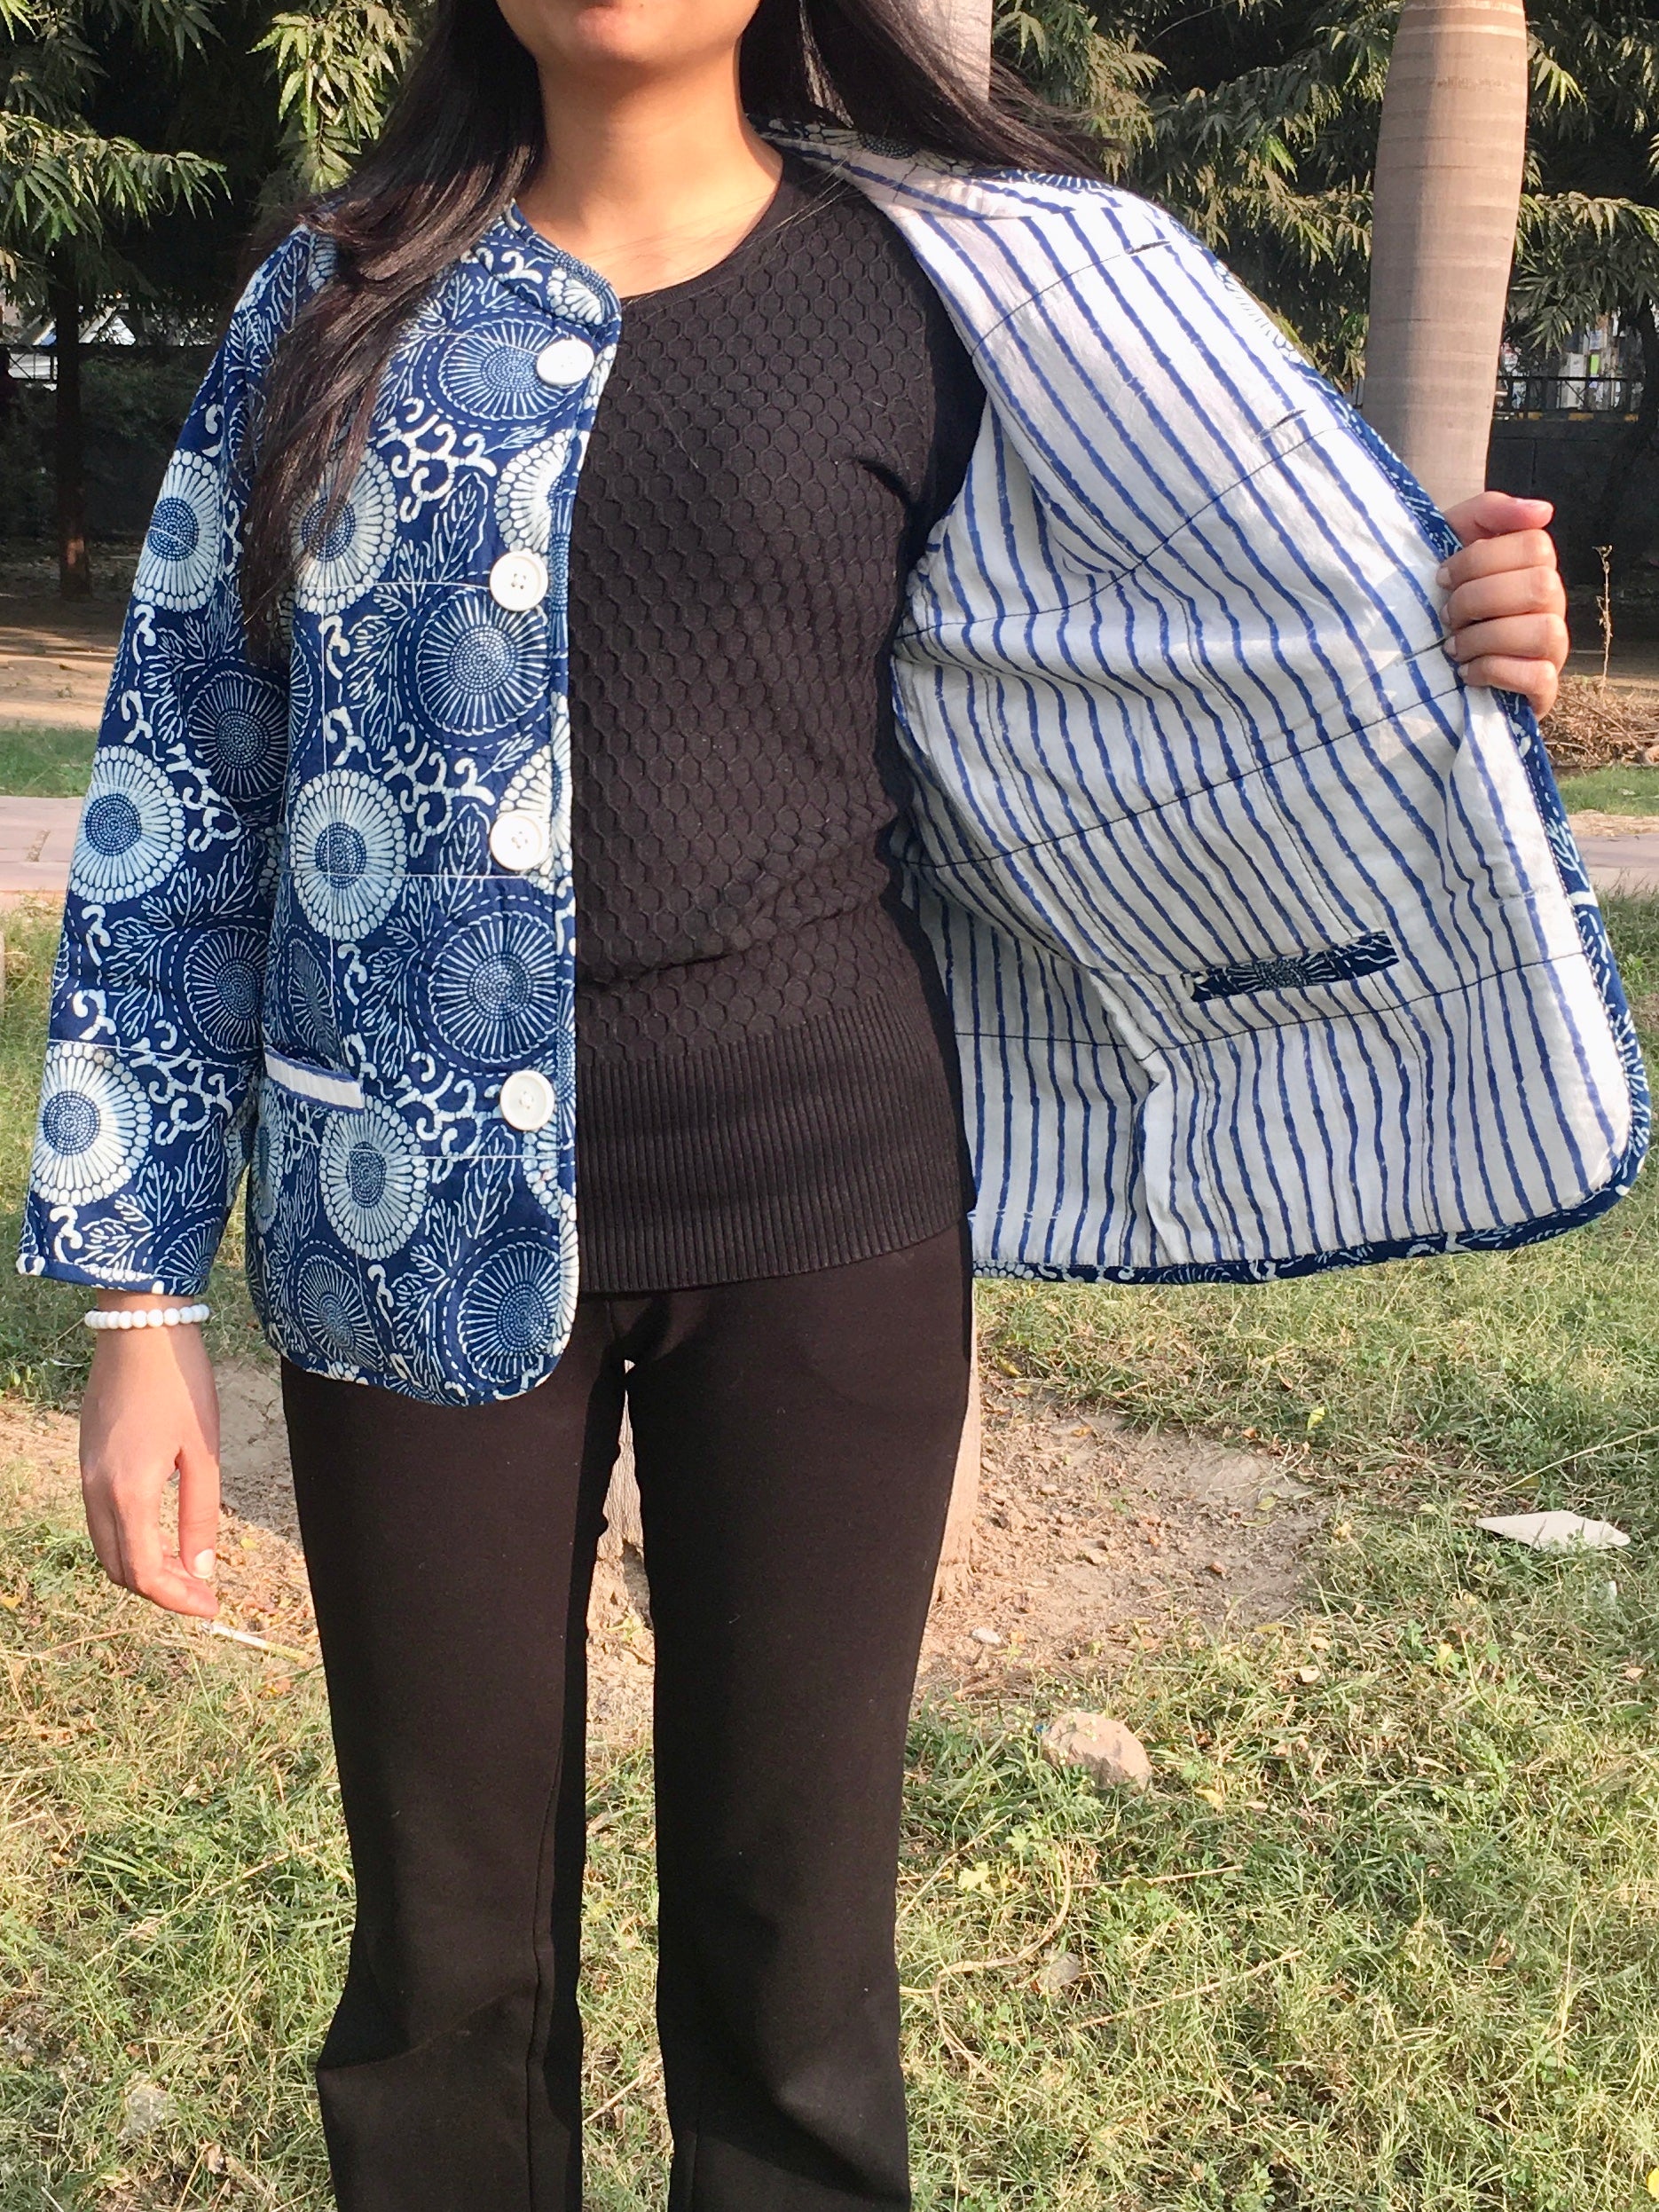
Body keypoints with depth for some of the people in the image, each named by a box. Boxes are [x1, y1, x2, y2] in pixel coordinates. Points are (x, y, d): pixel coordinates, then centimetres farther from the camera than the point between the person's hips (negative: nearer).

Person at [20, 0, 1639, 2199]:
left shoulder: (935, 294, 3)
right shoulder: (340, 301, 5)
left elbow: (1085, 743, 9)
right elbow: (185, 802, 4)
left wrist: (1439, 673, -8)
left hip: (821, 1218, 0)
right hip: (432, 1224, 1)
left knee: (791, 1937, 10)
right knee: (448, 1950, 11)